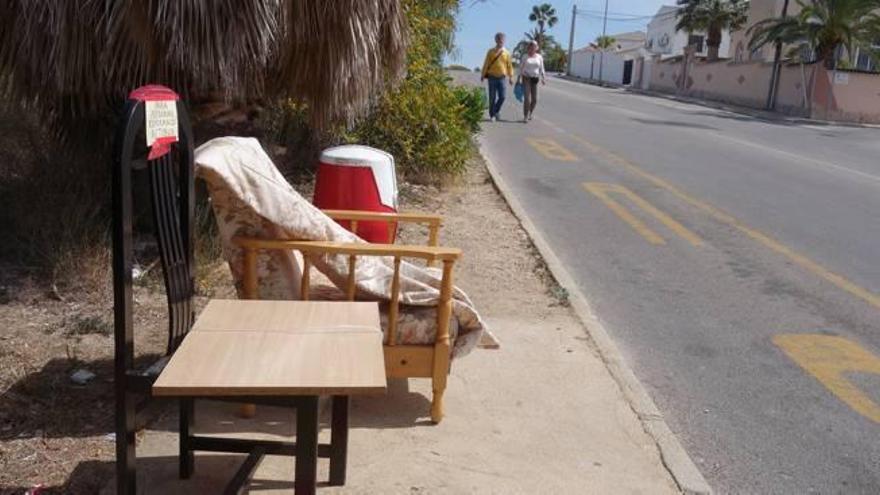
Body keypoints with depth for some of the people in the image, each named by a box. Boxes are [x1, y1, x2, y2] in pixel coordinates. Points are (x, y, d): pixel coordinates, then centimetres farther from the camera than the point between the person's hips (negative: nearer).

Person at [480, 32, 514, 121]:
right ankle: (492, 115, 12)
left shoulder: (506, 53, 5)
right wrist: (483, 75, 1)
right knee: (492, 97, 1)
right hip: (492, 77, -2)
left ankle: (496, 111, 21)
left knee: (502, 97, -2)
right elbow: (486, 64, 3)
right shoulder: (491, 51, 2)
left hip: (502, 78, 2)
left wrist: (511, 77, 1)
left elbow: (509, 66, 6)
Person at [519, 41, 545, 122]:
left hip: (535, 79, 3)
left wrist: (543, 78, -3)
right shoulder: (525, 57, 1)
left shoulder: (539, 57, 6)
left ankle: (530, 114, 27)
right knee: (527, 98, -13)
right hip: (526, 78, -3)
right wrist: (519, 79, -2)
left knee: (535, 99, 3)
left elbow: (541, 69, 8)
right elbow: (520, 68, 3)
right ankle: (525, 116, -6)